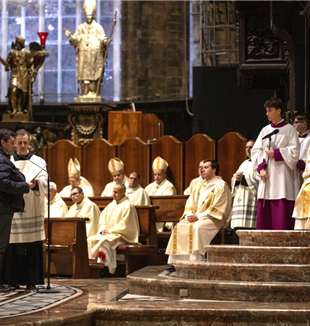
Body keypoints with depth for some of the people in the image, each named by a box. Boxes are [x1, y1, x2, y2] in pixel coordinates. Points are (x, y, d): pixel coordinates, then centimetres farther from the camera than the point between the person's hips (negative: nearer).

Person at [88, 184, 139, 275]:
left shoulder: (127, 206, -9)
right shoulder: (111, 205, 17)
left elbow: (124, 224, -16)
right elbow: (102, 217, 16)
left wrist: (110, 231, -15)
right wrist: (103, 229, -4)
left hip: (121, 235, -9)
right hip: (107, 233, 9)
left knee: (104, 241, -34)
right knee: (90, 240, -10)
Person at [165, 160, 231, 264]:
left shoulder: (221, 185, -4)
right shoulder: (201, 186, 21)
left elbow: (216, 208, -14)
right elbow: (190, 203, 17)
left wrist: (198, 216, -17)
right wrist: (189, 215, -5)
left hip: (212, 219, -8)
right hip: (196, 218, 8)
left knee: (197, 227, -35)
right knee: (179, 227, -13)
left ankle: (196, 260, -36)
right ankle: (176, 260, -15)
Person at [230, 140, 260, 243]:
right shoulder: (244, 164, 24)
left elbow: (259, 181, -14)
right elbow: (233, 181, 23)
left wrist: (244, 178, -11)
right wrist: (236, 178, 0)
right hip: (240, 203, 8)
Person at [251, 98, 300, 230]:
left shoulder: (289, 130, 3)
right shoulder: (265, 130, 16)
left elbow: (294, 152, -5)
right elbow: (256, 150, 9)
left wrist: (275, 153, -10)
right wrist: (261, 167, -6)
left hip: (282, 175, -5)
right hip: (267, 175, 5)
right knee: (264, 213, -1)